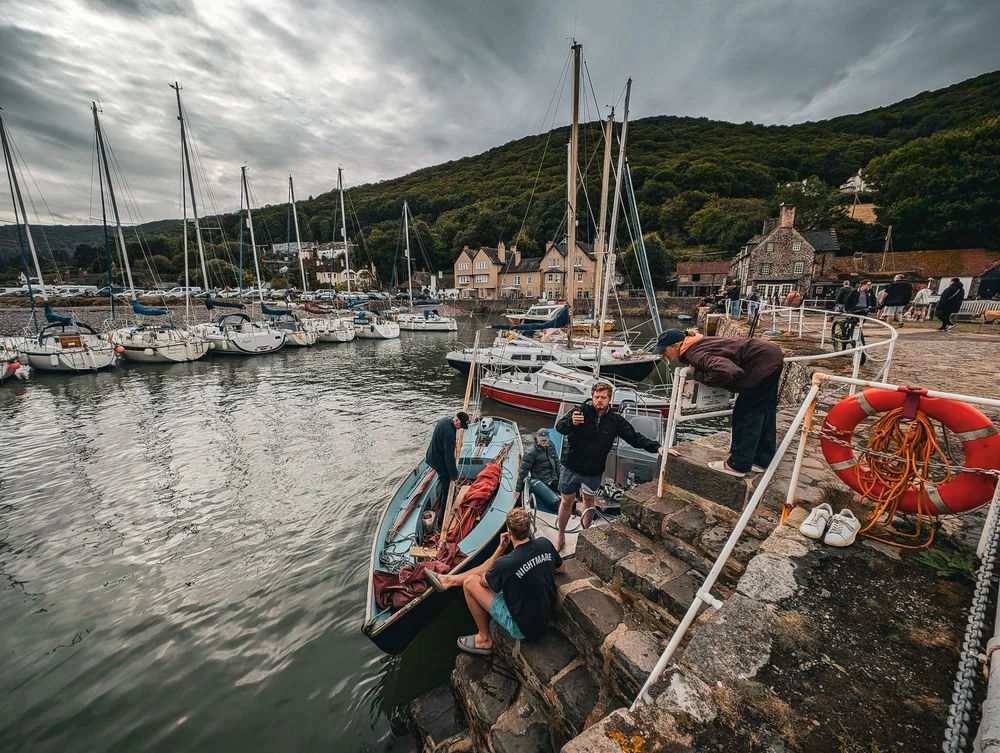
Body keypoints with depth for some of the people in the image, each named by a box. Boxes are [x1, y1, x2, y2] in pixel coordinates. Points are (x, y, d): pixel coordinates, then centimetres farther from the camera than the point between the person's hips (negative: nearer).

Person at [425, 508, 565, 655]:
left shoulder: (505, 563, -30)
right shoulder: (545, 544, -14)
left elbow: (483, 580, -6)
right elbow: (561, 568, 8)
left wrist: (501, 548, -3)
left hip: (524, 628, -6)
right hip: (547, 615, 7)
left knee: (470, 582, 0)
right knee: (489, 567, 11)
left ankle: (485, 640, 19)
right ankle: (449, 580, 31)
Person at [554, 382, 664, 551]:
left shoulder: (615, 420, -6)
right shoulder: (580, 411, -17)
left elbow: (635, 437, -3)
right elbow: (559, 427, -29)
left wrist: (657, 447, -16)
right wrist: (571, 422, -51)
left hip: (594, 471, 3)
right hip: (571, 467, -2)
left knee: (589, 500, 24)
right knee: (566, 502, 13)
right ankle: (561, 536, 36)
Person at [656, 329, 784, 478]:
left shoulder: (695, 353, -23)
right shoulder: (698, 344, 5)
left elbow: (722, 371, -38)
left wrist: (698, 375, -21)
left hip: (763, 362, -10)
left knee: (746, 413, -2)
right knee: (764, 411, 18)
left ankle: (739, 465, 9)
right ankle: (762, 460, 32)